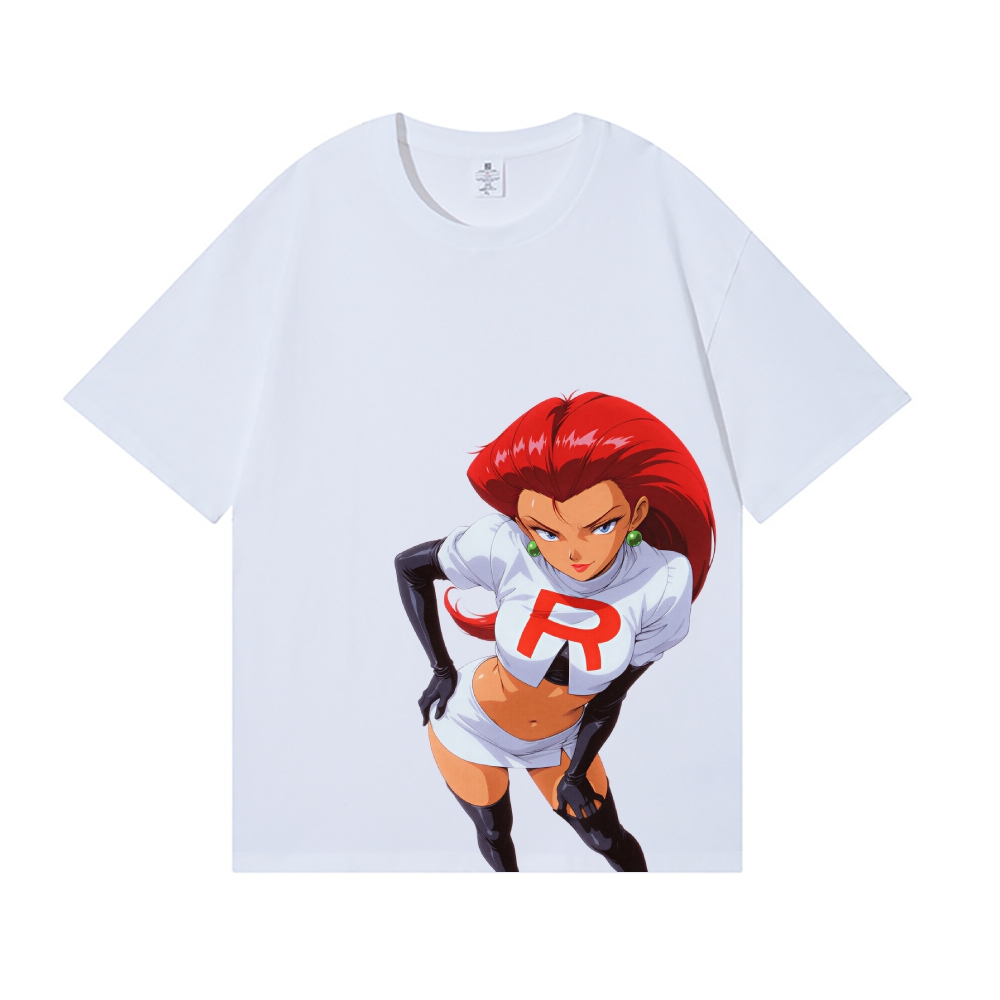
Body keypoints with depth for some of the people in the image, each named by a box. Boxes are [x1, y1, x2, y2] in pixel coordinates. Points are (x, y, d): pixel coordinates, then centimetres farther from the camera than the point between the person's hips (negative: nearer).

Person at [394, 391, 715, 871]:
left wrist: (577, 772, -3)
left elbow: (612, 695, -14)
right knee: (494, 833, 22)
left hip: (560, 741, 1)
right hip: (471, 730, 0)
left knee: (606, 839, 18)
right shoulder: (501, 546, -34)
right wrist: (440, 668, -10)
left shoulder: (663, 583, -29)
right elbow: (408, 565, -13)